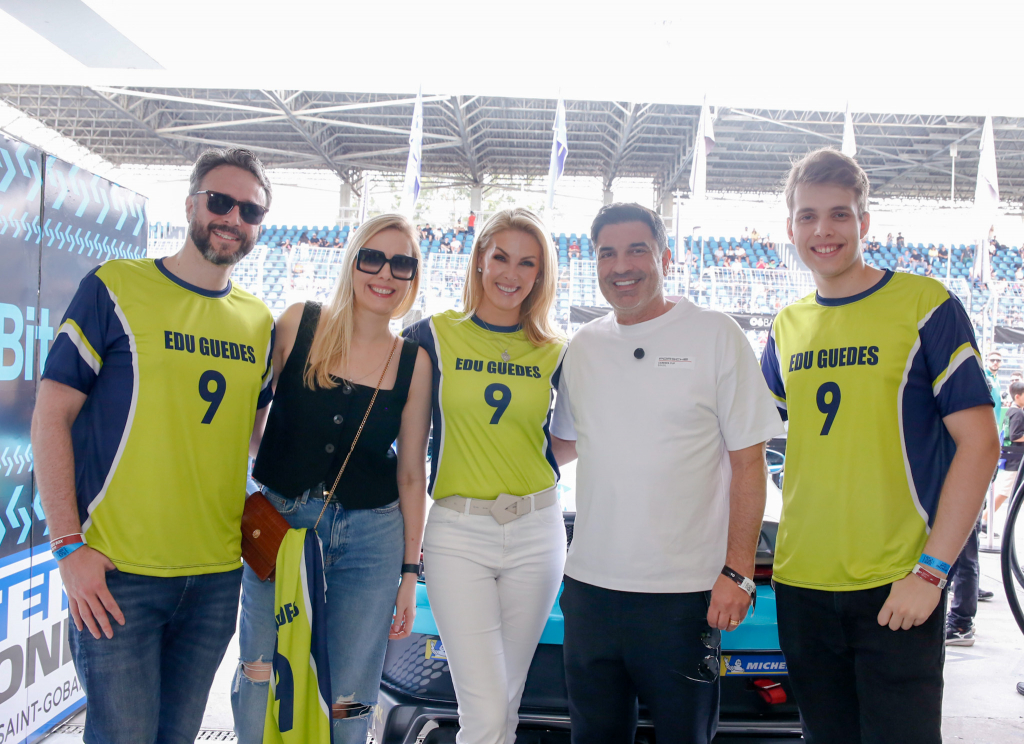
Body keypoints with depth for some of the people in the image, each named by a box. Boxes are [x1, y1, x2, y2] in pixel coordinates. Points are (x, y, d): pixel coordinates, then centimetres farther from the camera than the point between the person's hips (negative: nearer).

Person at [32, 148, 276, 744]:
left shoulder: (260, 322, 9)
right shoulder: (115, 288, -5)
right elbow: (51, 416, -6)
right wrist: (70, 545, -11)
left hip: (217, 576, 5)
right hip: (118, 573, -4)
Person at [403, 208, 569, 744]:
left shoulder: (554, 353, 5)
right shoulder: (435, 335, 0)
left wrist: (533, 468, 0)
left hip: (536, 531, 3)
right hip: (457, 531, -2)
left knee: (506, 700, 14)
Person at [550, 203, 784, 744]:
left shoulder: (715, 335, -4)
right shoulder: (582, 347, 8)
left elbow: (748, 461, -5)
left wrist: (737, 571, -11)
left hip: (682, 594, -4)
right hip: (589, 584, 4)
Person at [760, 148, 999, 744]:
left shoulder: (924, 304, -5)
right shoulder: (787, 327, 8)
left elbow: (979, 442, -8)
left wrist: (931, 570, -14)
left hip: (898, 588, -4)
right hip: (800, 587, 4)